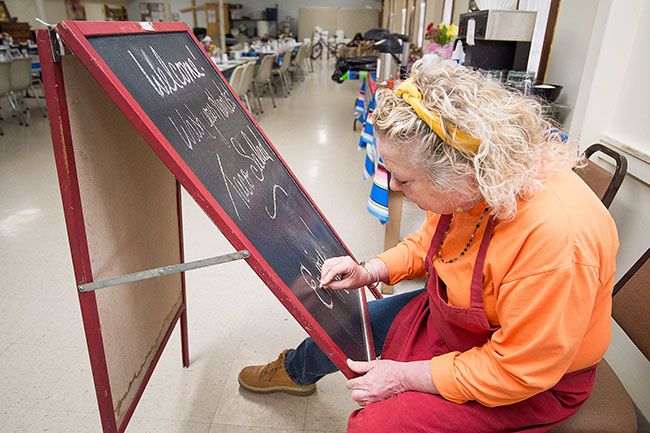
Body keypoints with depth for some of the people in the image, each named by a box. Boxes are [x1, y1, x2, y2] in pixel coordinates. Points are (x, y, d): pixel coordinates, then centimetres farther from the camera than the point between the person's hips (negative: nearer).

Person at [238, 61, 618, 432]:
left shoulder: (554, 233, -39)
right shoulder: (469, 183, -16)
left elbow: (518, 370, -29)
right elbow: (430, 239, 6)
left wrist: (406, 376, -22)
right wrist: (370, 272, -8)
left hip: (527, 384, -6)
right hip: (448, 314, 7)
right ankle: (294, 372, 47)